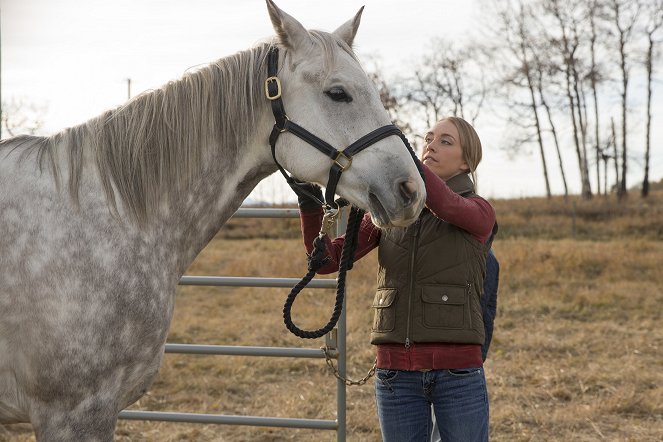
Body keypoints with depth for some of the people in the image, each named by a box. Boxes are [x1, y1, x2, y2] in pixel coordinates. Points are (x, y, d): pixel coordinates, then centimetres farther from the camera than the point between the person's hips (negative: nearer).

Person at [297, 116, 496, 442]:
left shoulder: (478, 212, 0)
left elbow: (445, 204, -24)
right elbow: (328, 260, 1)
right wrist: (310, 201, -17)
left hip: (457, 369, -3)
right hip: (395, 371, 3)